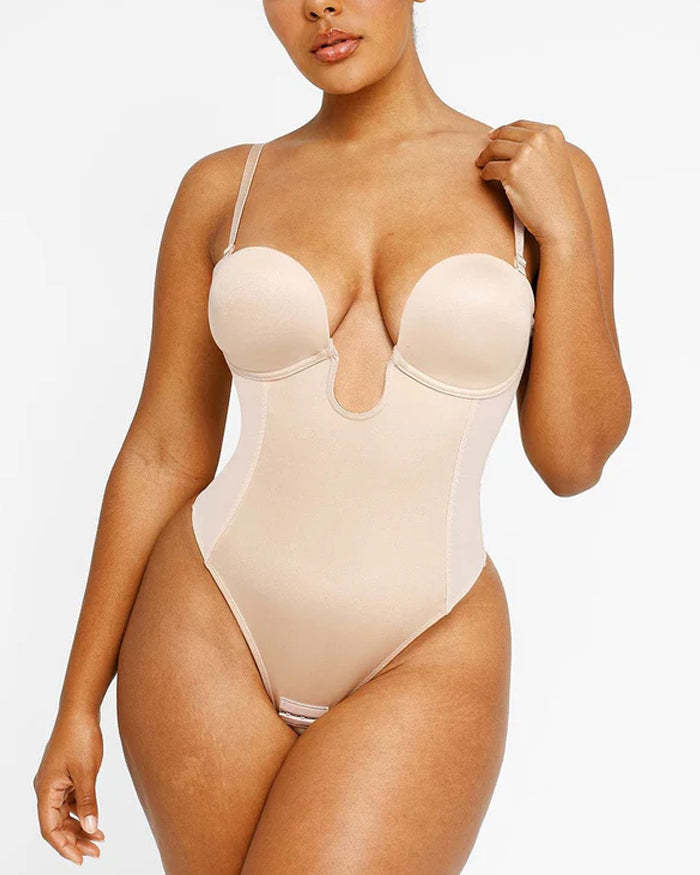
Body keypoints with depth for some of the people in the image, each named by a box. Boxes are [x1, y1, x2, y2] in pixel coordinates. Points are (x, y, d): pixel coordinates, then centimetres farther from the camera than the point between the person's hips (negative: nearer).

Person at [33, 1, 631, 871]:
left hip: (423, 666, -1)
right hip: (212, 635, 2)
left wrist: (564, 231, -12)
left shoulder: (546, 175, 0)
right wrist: (78, 705, 5)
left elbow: (573, 459, -2)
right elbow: (162, 455, 4)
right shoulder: (222, 188, 2)